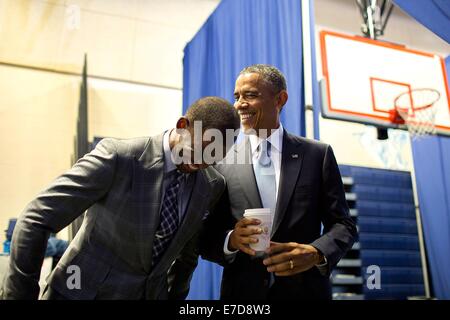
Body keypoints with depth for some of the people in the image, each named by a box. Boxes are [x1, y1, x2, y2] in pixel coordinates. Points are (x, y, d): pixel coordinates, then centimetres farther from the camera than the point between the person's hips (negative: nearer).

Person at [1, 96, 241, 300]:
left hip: (152, 293, 4)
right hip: (83, 292, -4)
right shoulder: (117, 157, -21)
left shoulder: (212, 185, -6)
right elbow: (35, 221, -18)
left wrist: (175, 295, 11)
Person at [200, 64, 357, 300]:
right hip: (243, 292, 0)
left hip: (304, 291, 0)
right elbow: (206, 239, -1)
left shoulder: (317, 154, -2)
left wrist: (317, 253, -20)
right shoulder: (222, 165, -2)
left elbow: (343, 225, -2)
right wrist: (231, 240, -22)